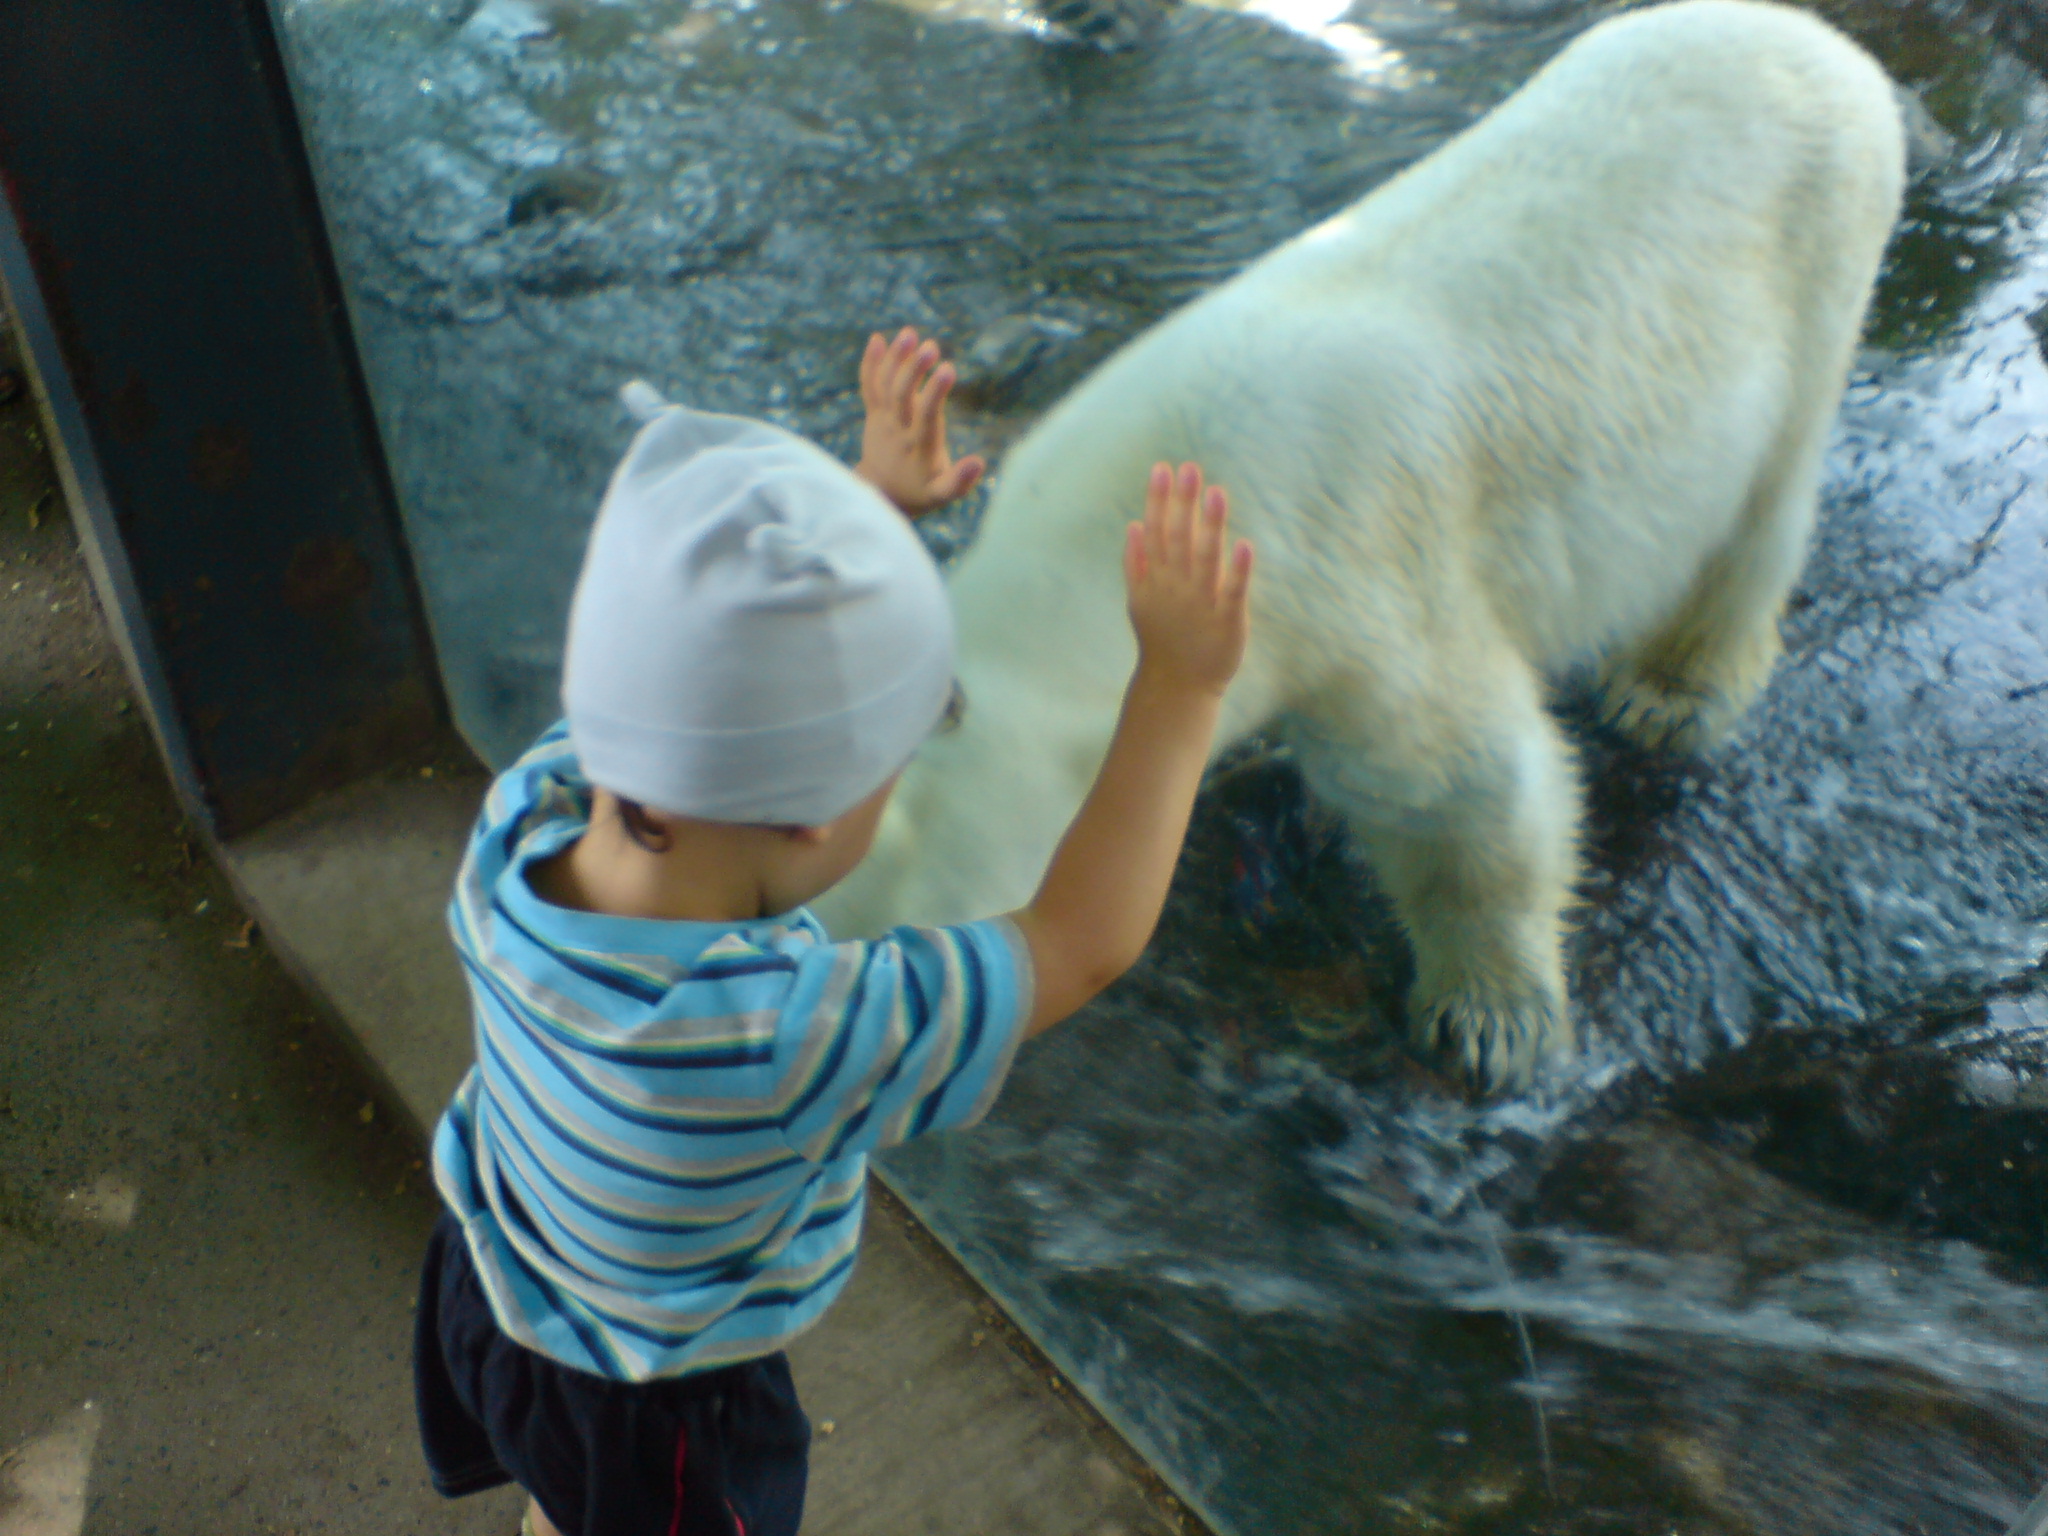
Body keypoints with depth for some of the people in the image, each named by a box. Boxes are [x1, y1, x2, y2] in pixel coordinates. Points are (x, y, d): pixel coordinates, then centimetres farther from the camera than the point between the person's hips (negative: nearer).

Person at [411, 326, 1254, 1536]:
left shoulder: (524, 822, -30)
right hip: (652, 1414, -4)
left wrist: (871, 501, -5)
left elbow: (717, 667, -11)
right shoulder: (792, 1039, -47)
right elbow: (1082, 942, -35)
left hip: (494, 1283, 5)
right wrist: (1180, 687, -30)